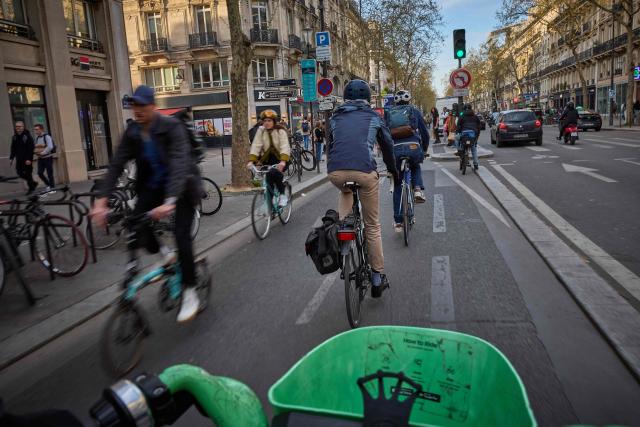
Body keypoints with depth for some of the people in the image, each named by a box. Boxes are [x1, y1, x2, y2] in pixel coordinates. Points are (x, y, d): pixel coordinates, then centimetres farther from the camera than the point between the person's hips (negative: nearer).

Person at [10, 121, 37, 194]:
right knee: (19, 172, 6)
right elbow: (13, 149, 15)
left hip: (27, 159, -6)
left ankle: (31, 188, 11)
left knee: (28, 173, -2)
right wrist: (11, 158, 9)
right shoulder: (15, 137, 10)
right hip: (19, 159, 7)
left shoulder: (27, 136, -10)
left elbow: (31, 148, -16)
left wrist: (29, 159, -22)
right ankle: (33, 183, 22)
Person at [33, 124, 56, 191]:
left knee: (49, 174, -1)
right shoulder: (37, 138, 11)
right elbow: (35, 147, 21)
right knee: (40, 173, 0)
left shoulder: (46, 136, -10)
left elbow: (50, 147, -21)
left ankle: (52, 187, 9)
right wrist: (35, 151, -1)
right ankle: (48, 184, 18)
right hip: (40, 158, 6)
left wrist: (42, 153, -19)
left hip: (47, 158, -6)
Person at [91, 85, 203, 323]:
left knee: (181, 235, -17)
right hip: (153, 187, 5)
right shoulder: (132, 133, -5)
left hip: (181, 187, -5)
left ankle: (190, 293, 1)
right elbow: (116, 165, -12)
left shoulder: (172, 127, -21)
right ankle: (163, 254, 17)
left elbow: (179, 164, -34)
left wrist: (169, 202, -47)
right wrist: (101, 201, -24)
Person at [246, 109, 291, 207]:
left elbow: (285, 147, -23)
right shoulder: (261, 131, -1)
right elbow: (256, 146, -9)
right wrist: (251, 161, -24)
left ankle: (283, 195, -12)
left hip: (281, 159, -4)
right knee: (268, 179, -11)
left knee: (274, 173, -31)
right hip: (267, 160, 4)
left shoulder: (280, 131, -11)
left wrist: (283, 161, -41)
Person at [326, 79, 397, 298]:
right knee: (372, 227, 13)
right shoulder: (374, 117, 18)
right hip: (365, 172, -1)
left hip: (336, 172, 2)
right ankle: (378, 276, 19)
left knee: (346, 192, 39)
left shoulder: (335, 118, 23)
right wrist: (392, 169, 41)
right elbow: (388, 145, 25)